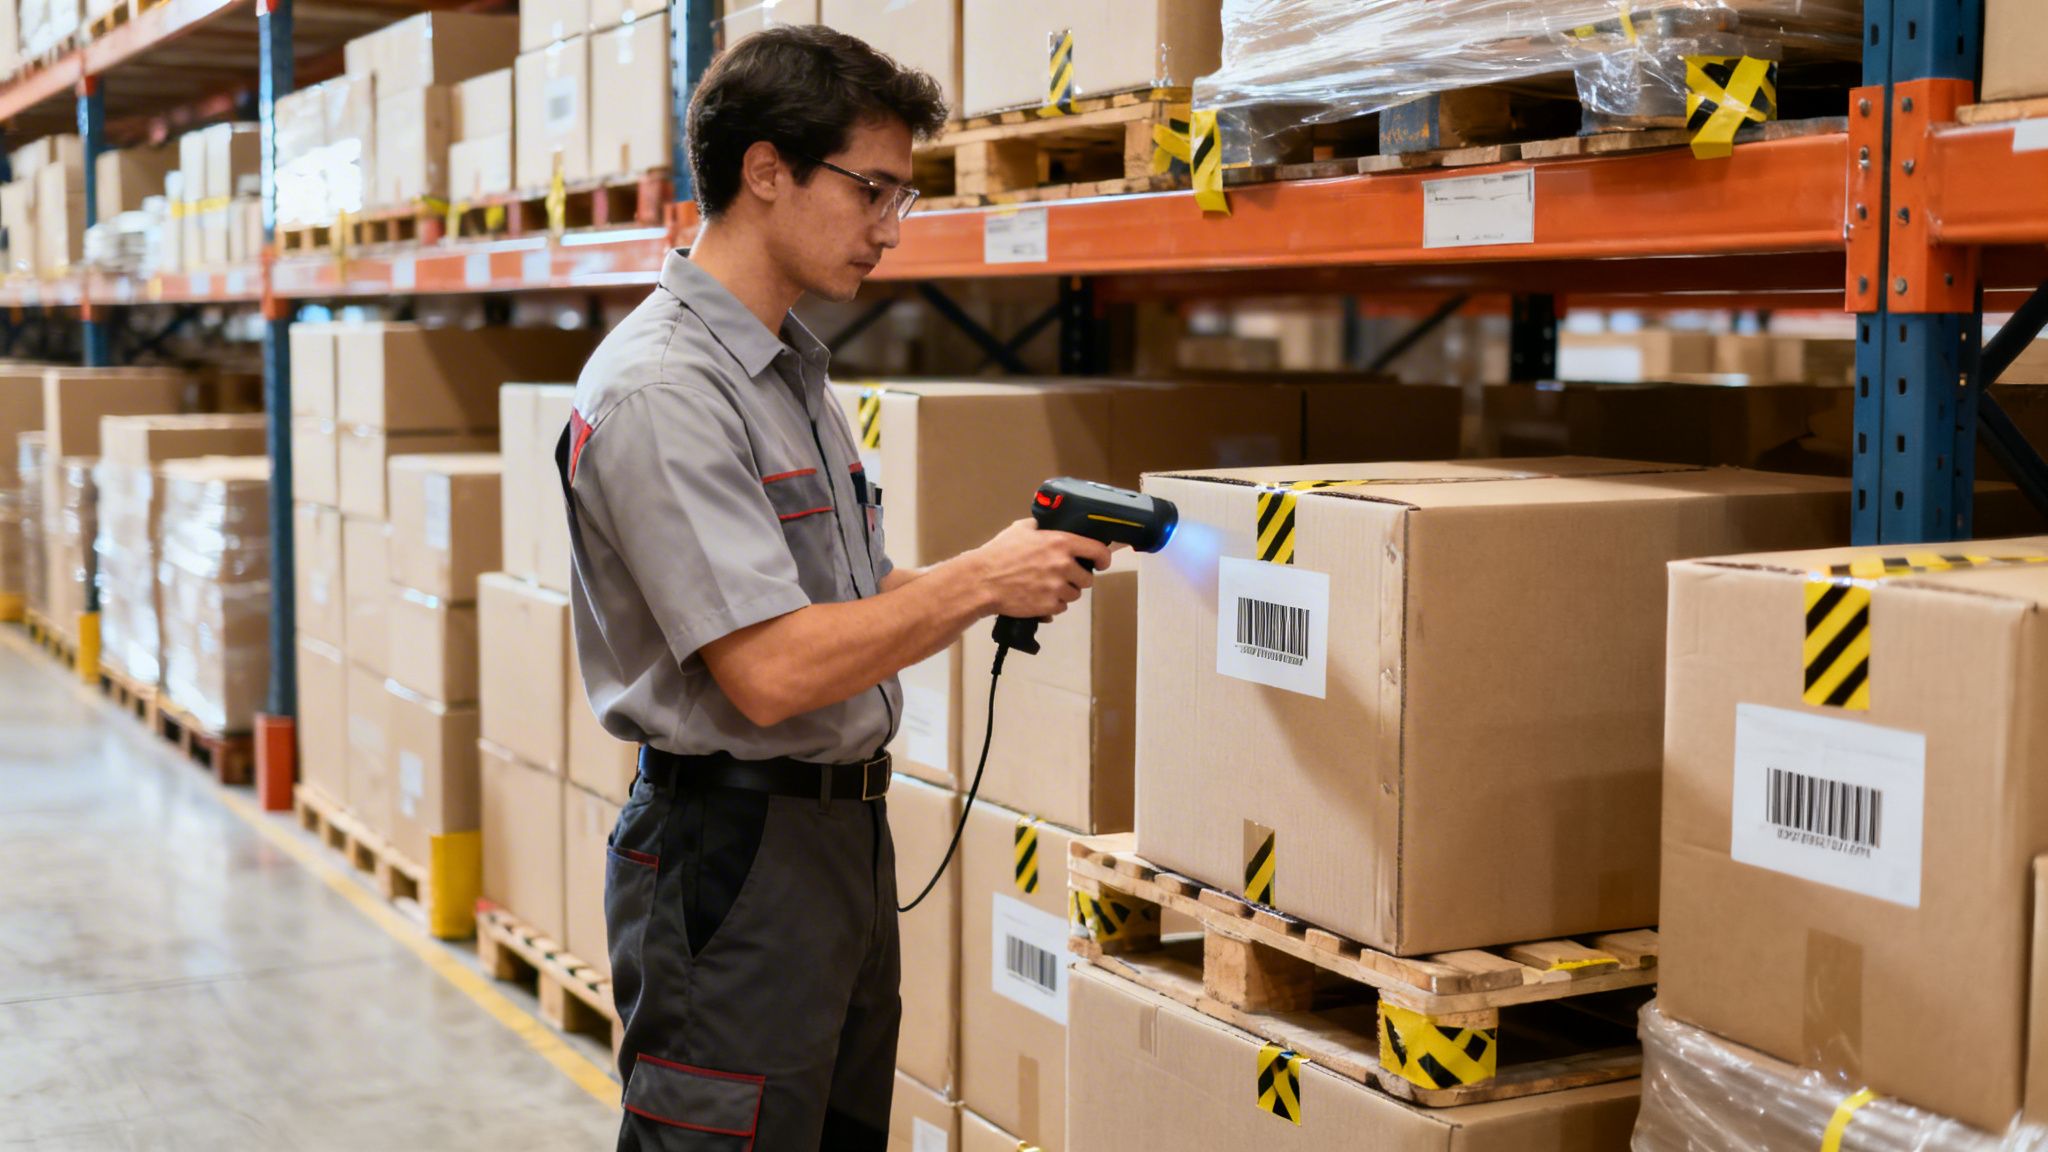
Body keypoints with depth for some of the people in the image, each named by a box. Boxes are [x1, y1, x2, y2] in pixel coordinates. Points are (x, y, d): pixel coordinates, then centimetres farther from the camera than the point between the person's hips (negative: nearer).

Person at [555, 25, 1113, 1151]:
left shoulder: (793, 367, 13)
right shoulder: (662, 390, -19)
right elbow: (773, 671, -25)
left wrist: (1012, 570, 1)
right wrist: (979, 581, -15)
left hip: (841, 829, 10)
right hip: (733, 847, -10)